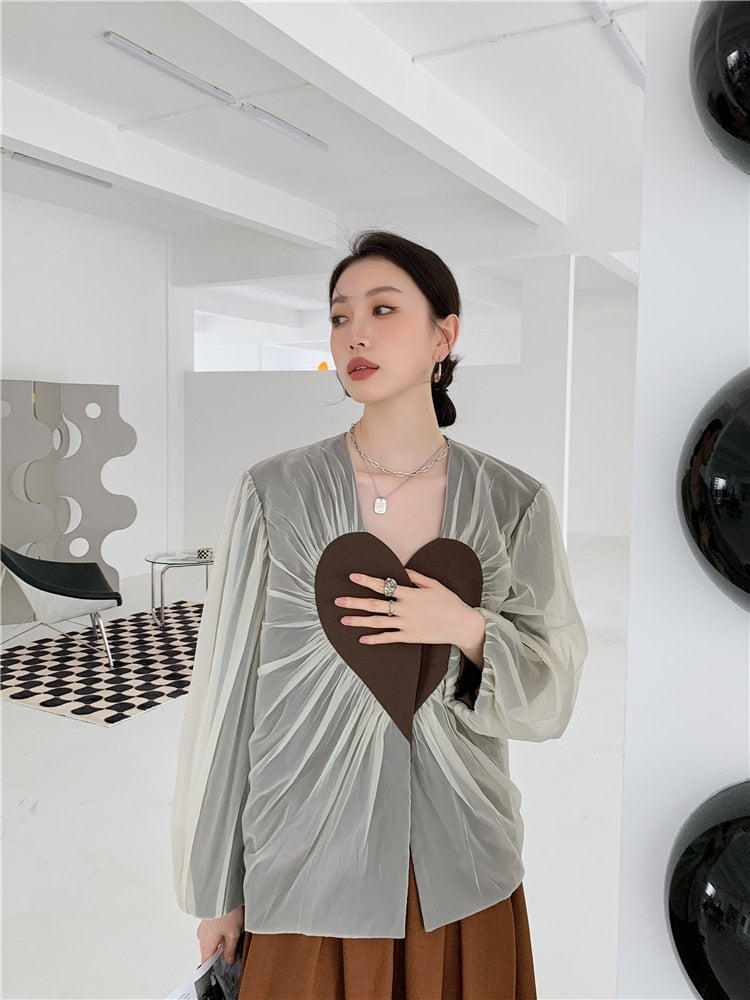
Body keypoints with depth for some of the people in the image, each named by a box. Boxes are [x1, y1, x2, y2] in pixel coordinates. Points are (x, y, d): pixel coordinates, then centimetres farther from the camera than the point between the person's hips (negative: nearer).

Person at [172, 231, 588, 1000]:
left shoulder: (513, 504, -7)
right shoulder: (275, 494, -11)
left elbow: (550, 699, -1)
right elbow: (226, 693, -6)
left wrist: (469, 630, -21)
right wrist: (215, 891, 0)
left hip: (464, 874, 2)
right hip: (312, 871, -1)